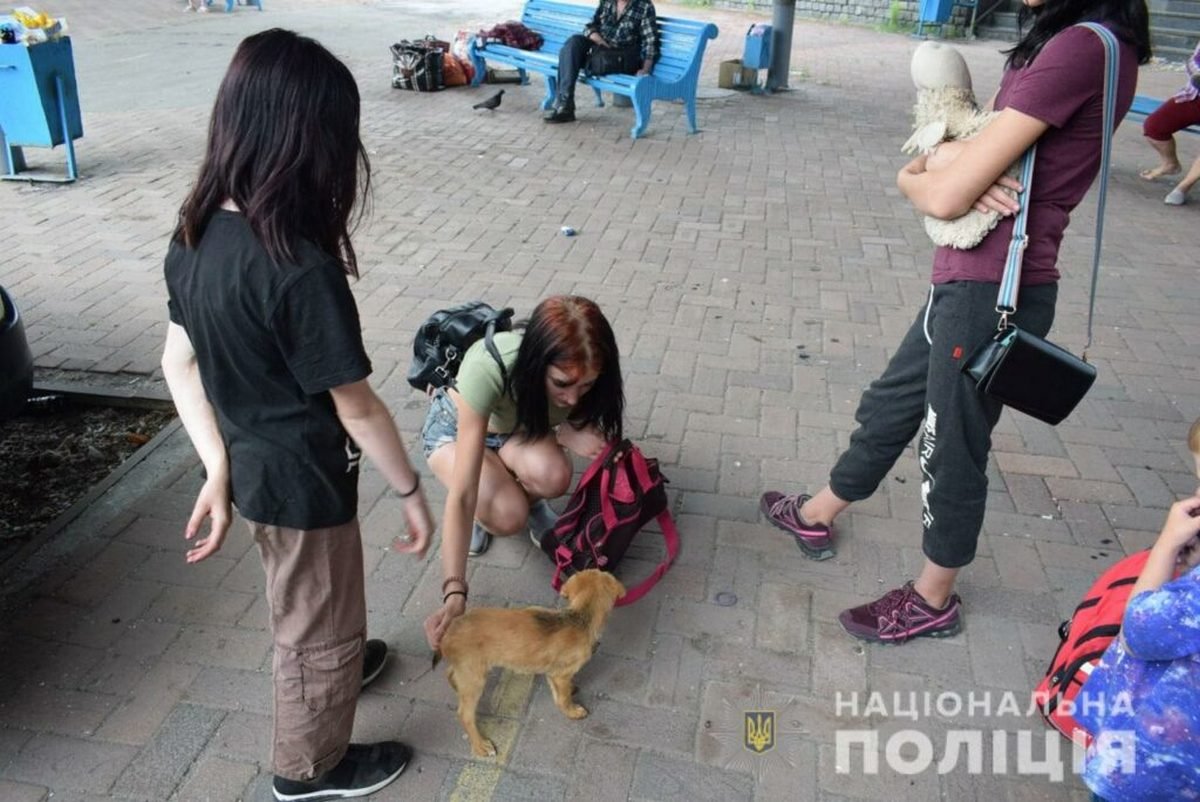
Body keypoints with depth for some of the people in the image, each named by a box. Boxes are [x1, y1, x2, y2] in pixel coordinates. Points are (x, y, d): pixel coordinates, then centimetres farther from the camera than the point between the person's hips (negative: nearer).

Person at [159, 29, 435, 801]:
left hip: (250, 463, 8)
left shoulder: (195, 231, -6)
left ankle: (335, 663, 61)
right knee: (321, 625, 17)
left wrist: (219, 468, 2)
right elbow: (356, 406, -24)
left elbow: (179, 363, 0)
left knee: (299, 604, 33)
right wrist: (412, 491, -11)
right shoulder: (301, 269, -32)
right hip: (304, 478, -8)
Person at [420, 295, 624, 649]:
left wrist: (569, 432, -34)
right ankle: (483, 508, 6)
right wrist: (454, 593, -50)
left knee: (553, 476, -31)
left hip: (518, 425, 3)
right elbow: (462, 495, -42)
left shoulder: (581, 372, -31)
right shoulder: (486, 370, -43)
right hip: (456, 425, -3)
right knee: (508, 515, -29)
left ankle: (528, 498, 4)